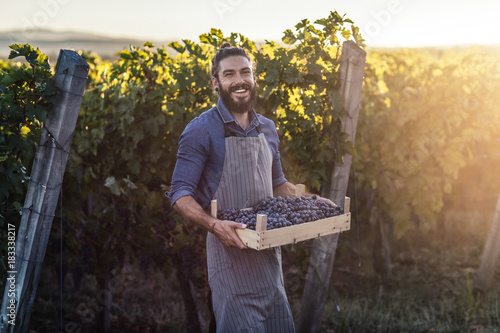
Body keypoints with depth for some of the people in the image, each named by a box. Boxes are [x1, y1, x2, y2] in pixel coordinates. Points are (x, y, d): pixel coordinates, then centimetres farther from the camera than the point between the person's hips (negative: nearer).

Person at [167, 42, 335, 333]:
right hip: (230, 250, -6)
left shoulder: (267, 129, 11)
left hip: (268, 250, 6)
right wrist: (214, 225, -27)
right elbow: (180, 194, -11)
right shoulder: (201, 131, -9)